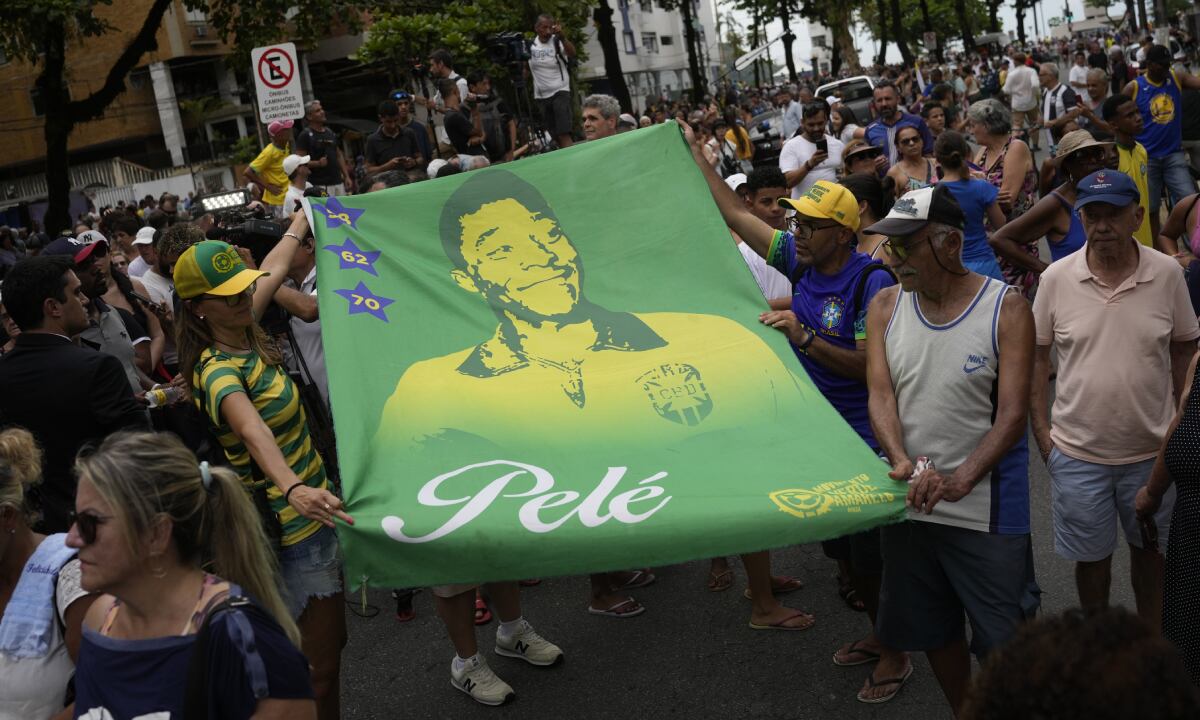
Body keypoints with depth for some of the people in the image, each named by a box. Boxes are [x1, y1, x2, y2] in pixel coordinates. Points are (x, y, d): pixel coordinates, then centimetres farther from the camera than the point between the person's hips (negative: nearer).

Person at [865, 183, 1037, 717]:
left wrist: (959, 480, -28)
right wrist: (903, 463, -24)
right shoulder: (885, 306, 1)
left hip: (986, 507, -4)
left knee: (1003, 641, 4)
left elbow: (1013, 414, -15)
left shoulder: (1007, 309, -10)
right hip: (909, 501, 4)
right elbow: (880, 395, -6)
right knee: (932, 631, 19)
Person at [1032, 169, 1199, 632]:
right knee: (1091, 556, 14)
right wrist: (1041, 432, -2)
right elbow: (1037, 356, 0)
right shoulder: (1056, 278, -8)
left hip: (1152, 451, 1)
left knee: (1150, 552, 17)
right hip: (1078, 454, 0)